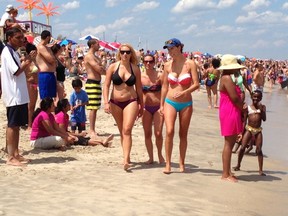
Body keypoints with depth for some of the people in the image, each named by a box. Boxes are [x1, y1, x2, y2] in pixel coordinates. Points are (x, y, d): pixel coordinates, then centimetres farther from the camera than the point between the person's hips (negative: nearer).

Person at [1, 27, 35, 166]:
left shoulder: (12, 51, 17)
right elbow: (16, 71, -19)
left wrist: (26, 61, 8)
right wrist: (28, 60, -11)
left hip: (19, 95, 10)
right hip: (14, 95, -10)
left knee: (17, 125, 12)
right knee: (12, 125, -7)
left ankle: (16, 154, 18)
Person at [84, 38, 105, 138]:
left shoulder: (96, 57, 21)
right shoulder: (88, 56, -10)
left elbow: (101, 70, 15)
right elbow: (98, 68, -19)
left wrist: (103, 70, -8)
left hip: (97, 83, 10)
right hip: (92, 83, -10)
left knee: (95, 108, 11)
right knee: (93, 108, -11)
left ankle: (93, 130, 16)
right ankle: (91, 131, -9)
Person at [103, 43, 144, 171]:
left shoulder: (135, 69, 1)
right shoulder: (113, 67, 0)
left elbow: (139, 88, 9)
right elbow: (106, 85, -1)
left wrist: (141, 106, 12)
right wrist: (106, 102, -11)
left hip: (131, 102, -2)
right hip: (115, 103, 2)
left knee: (127, 130, -15)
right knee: (122, 131, 11)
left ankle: (126, 160, -20)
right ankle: (127, 156, 23)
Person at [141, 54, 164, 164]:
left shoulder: (159, 76, -6)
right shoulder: (140, 76, 2)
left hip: (158, 107, -2)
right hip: (146, 108, 3)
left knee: (158, 133, -7)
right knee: (147, 134, 5)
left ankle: (160, 154, 18)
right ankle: (150, 157, 18)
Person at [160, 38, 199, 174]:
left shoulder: (190, 64, -4)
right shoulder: (168, 65, 3)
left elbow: (196, 84, -9)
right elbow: (165, 86, 10)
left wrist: (184, 92, -25)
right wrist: (161, 104, 9)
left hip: (186, 104, -1)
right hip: (170, 102, 1)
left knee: (183, 134, 7)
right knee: (169, 131, -15)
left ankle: (182, 163, 19)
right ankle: (168, 164, -8)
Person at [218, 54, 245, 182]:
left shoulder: (227, 78, 17)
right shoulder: (227, 78, -16)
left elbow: (236, 96, 15)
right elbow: (234, 98, -19)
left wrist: (241, 105, -1)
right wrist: (243, 108, -3)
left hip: (232, 113, 10)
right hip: (229, 113, -10)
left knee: (231, 142, 14)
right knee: (229, 143, -5)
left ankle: (227, 172, 20)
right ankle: (225, 174, 1)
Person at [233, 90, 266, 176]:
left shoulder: (262, 107, 6)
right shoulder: (248, 107, 3)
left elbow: (264, 119, -6)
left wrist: (261, 109, -13)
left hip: (258, 130, 0)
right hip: (249, 129, 0)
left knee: (259, 150, -2)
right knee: (242, 147, -3)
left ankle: (261, 170, 1)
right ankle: (238, 165, 16)